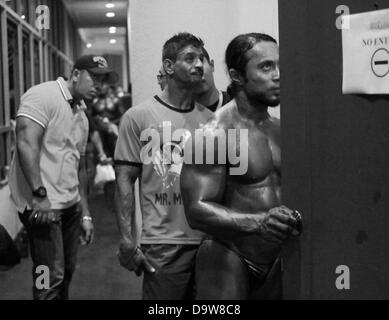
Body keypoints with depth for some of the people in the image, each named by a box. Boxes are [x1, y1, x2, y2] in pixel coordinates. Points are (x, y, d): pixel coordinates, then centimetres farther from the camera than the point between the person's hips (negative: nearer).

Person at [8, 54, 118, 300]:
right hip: (44, 205, -9)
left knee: (66, 272, 14)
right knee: (51, 278, -6)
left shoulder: (81, 116, 18)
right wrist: (40, 194, -25)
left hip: (71, 206, 9)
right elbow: (26, 144, -20)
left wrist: (85, 214, 20)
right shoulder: (44, 95, -9)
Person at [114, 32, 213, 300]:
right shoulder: (138, 117, -4)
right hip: (163, 245, -4)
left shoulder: (210, 119, 8)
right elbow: (125, 180, -5)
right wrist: (127, 241, -11)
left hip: (209, 240, 4)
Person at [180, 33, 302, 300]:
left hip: (277, 259, 6)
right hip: (228, 261, -6)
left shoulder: (281, 130, 5)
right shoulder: (215, 134, -14)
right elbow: (197, 210, -20)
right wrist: (258, 223, -33)